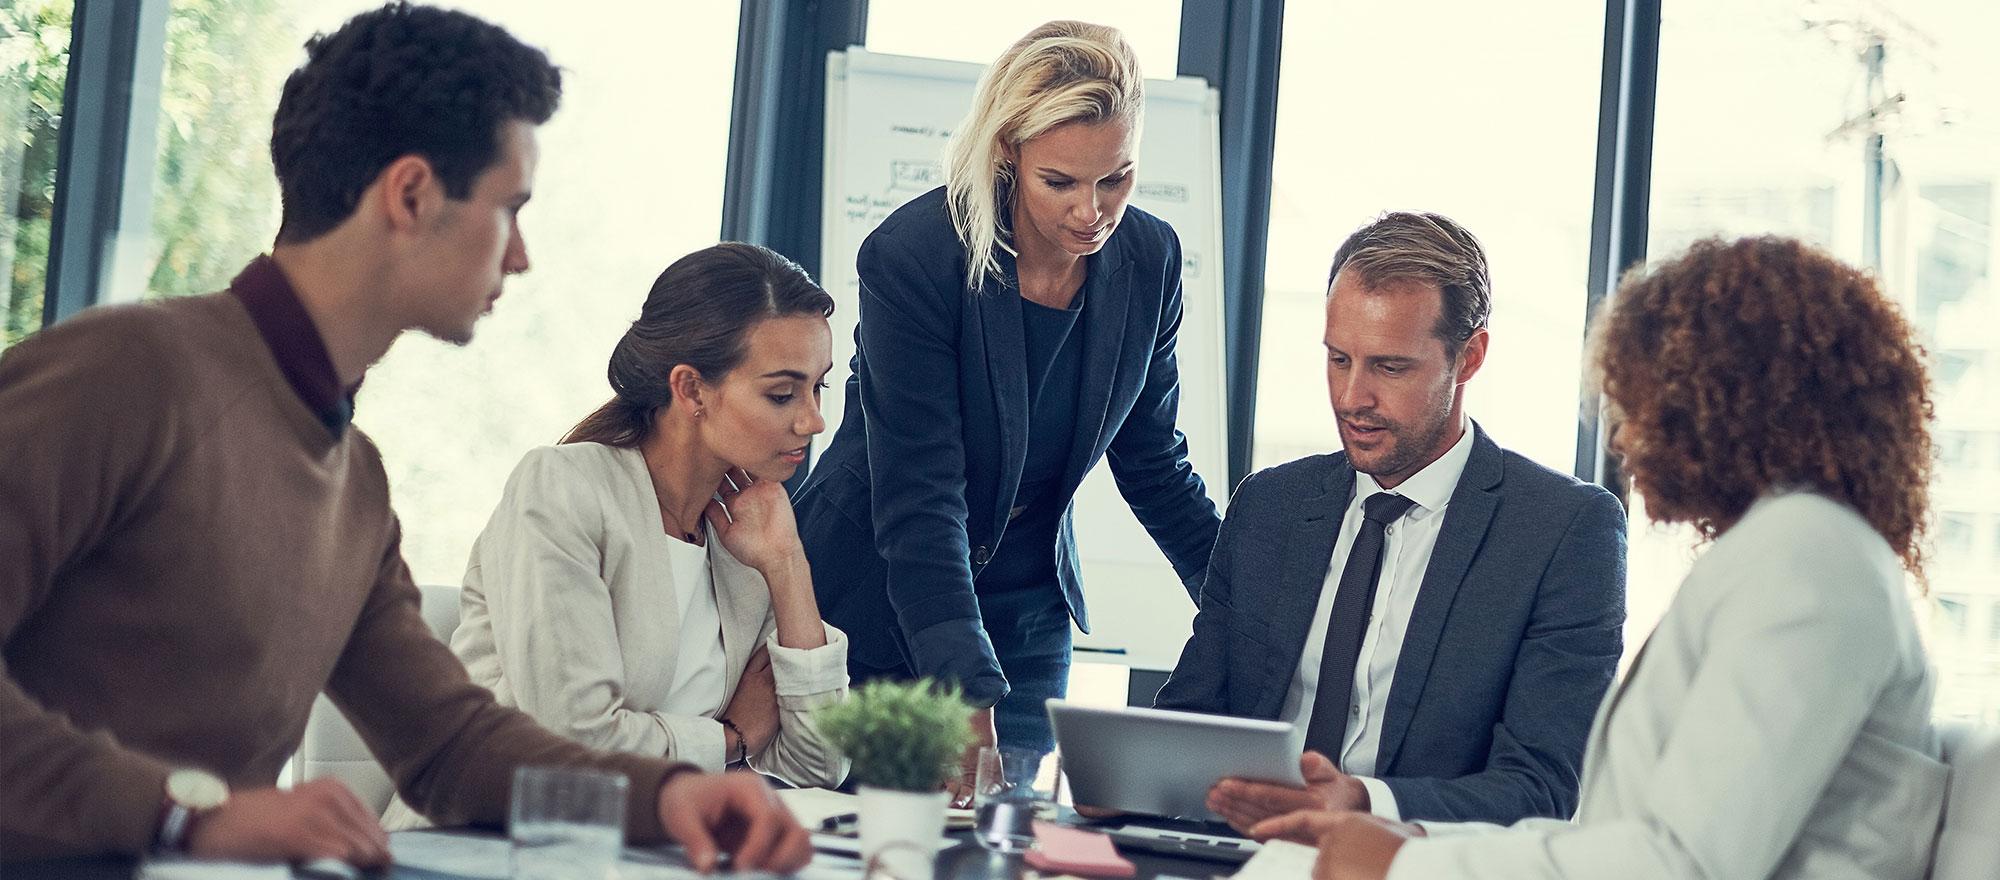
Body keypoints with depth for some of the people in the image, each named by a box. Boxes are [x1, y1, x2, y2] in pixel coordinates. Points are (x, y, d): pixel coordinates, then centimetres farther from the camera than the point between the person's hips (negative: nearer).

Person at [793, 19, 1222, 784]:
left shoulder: (1148, 260, -7)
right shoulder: (912, 256, -23)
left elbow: (1153, 463, 7)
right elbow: (919, 502, -27)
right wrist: (968, 699, -35)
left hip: (1027, 616, 4)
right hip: (875, 603, -4)